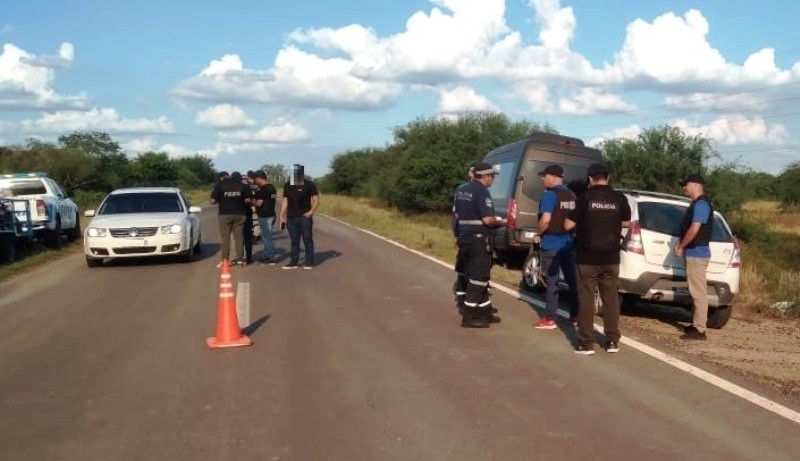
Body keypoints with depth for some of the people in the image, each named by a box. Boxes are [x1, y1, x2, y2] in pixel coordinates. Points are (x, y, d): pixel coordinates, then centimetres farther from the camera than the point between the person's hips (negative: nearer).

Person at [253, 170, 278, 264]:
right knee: (267, 236, 16)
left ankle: (271, 258, 1)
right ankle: (265, 256, 23)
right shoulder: (272, 187, 12)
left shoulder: (262, 189, -17)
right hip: (271, 214, 9)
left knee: (267, 237, -3)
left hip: (264, 216, -9)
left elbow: (259, 203, -21)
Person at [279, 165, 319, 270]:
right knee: (294, 241, 8)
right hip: (291, 218, 4)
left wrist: (311, 212, -15)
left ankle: (309, 263, 3)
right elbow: (285, 201, 13)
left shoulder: (309, 185, -3)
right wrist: (282, 216, 8)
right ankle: (294, 262, 12)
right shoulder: (287, 186, 10)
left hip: (305, 217, -4)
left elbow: (316, 199, -3)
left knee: (307, 240, -1)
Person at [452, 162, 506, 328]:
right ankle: (469, 317, -1)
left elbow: (457, 215, 19)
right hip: (479, 240, -9)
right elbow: (487, 219, -21)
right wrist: (500, 222, -2)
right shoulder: (482, 192, -15)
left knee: (477, 277, 16)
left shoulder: (461, 191, 12)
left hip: (465, 238, 9)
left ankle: (484, 313, 24)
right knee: (478, 279, -3)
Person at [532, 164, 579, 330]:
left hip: (551, 243, -7)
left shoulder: (550, 194, -16)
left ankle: (549, 318, 0)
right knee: (572, 279, 13)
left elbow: (546, 220, -25)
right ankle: (575, 314, 20)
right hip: (568, 242, 7)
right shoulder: (571, 195, 9)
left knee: (552, 281, -3)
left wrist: (538, 234, -10)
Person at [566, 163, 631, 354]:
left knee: (586, 299, 2)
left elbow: (568, 225, -7)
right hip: (611, 257, 3)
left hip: (588, 257, -3)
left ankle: (586, 343, 3)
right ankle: (612, 341, 15)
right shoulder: (619, 198, 0)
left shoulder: (585, 197, -9)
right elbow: (626, 223, 14)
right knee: (611, 298, 11)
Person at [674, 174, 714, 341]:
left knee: (699, 293, -8)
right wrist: (680, 242, 9)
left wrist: (681, 246, -12)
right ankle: (696, 324, 23)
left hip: (696, 254, -11)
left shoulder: (701, 204, -15)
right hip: (693, 253, 11)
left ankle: (699, 330, -7)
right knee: (696, 292, 15)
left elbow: (694, 229, -21)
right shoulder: (696, 204, 18)